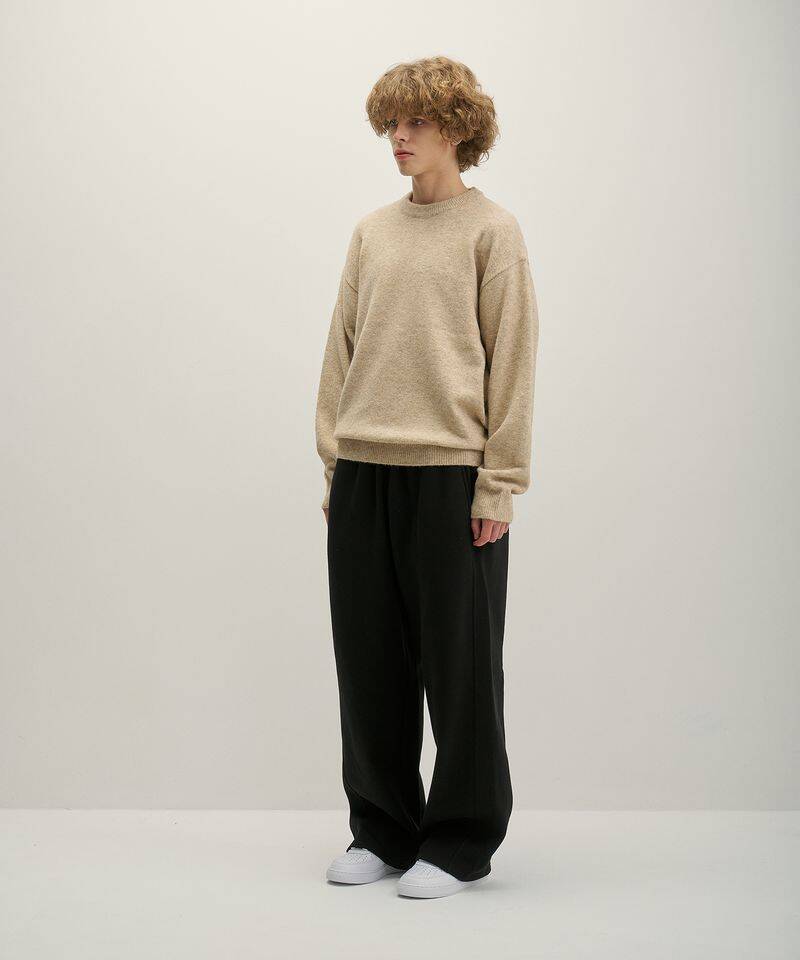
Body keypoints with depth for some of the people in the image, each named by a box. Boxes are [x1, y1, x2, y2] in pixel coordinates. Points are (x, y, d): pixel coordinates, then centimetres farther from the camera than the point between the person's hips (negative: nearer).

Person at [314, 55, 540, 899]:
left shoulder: (491, 230, 0)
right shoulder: (370, 233, 13)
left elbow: (511, 360, -4)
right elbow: (341, 352, 14)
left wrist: (499, 485, -9)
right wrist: (334, 464, 8)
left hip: (450, 475, -4)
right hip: (364, 475, 5)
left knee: (458, 662, 3)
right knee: (370, 661, 9)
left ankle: (461, 839, 17)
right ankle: (384, 828, 24)